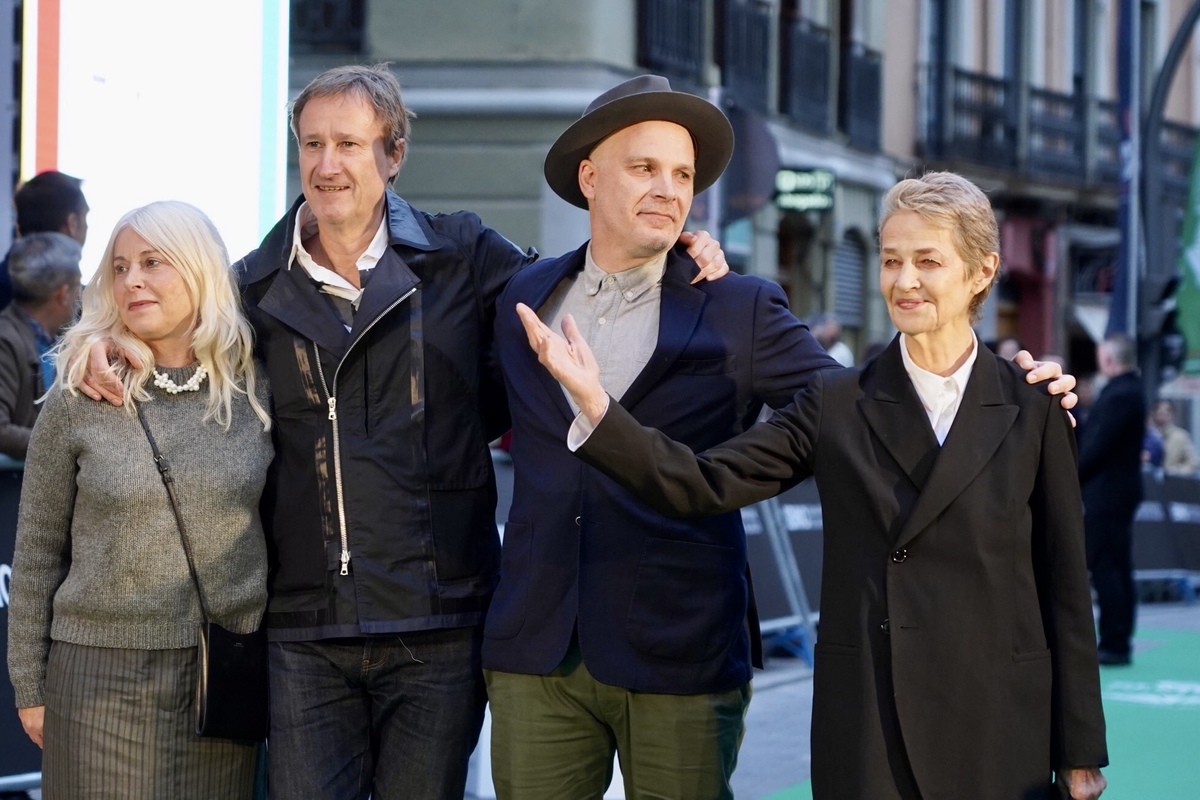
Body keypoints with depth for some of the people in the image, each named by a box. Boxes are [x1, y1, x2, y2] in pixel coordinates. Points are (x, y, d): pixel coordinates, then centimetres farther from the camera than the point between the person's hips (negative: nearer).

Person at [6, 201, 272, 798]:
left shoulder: (254, 391, 3)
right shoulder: (78, 401, -1)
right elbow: (37, 552, 3)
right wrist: (29, 686, 2)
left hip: (225, 674, 1)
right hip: (102, 674, -1)